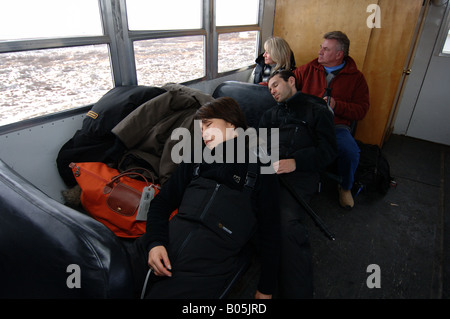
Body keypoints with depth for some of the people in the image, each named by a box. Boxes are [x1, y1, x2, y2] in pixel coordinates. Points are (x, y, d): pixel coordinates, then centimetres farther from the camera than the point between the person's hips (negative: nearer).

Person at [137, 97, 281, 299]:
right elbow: (161, 203, 14)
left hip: (205, 272, -5)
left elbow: (269, 235, 8)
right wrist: (155, 242, -3)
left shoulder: (260, 172, 4)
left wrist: (266, 289, 10)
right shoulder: (196, 161, 15)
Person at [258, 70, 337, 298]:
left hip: (299, 174, -5)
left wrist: (295, 162, -11)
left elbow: (328, 150, 5)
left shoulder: (317, 110, 18)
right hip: (268, 169, 5)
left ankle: (297, 291, -23)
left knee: (288, 223, -29)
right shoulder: (271, 114, 35)